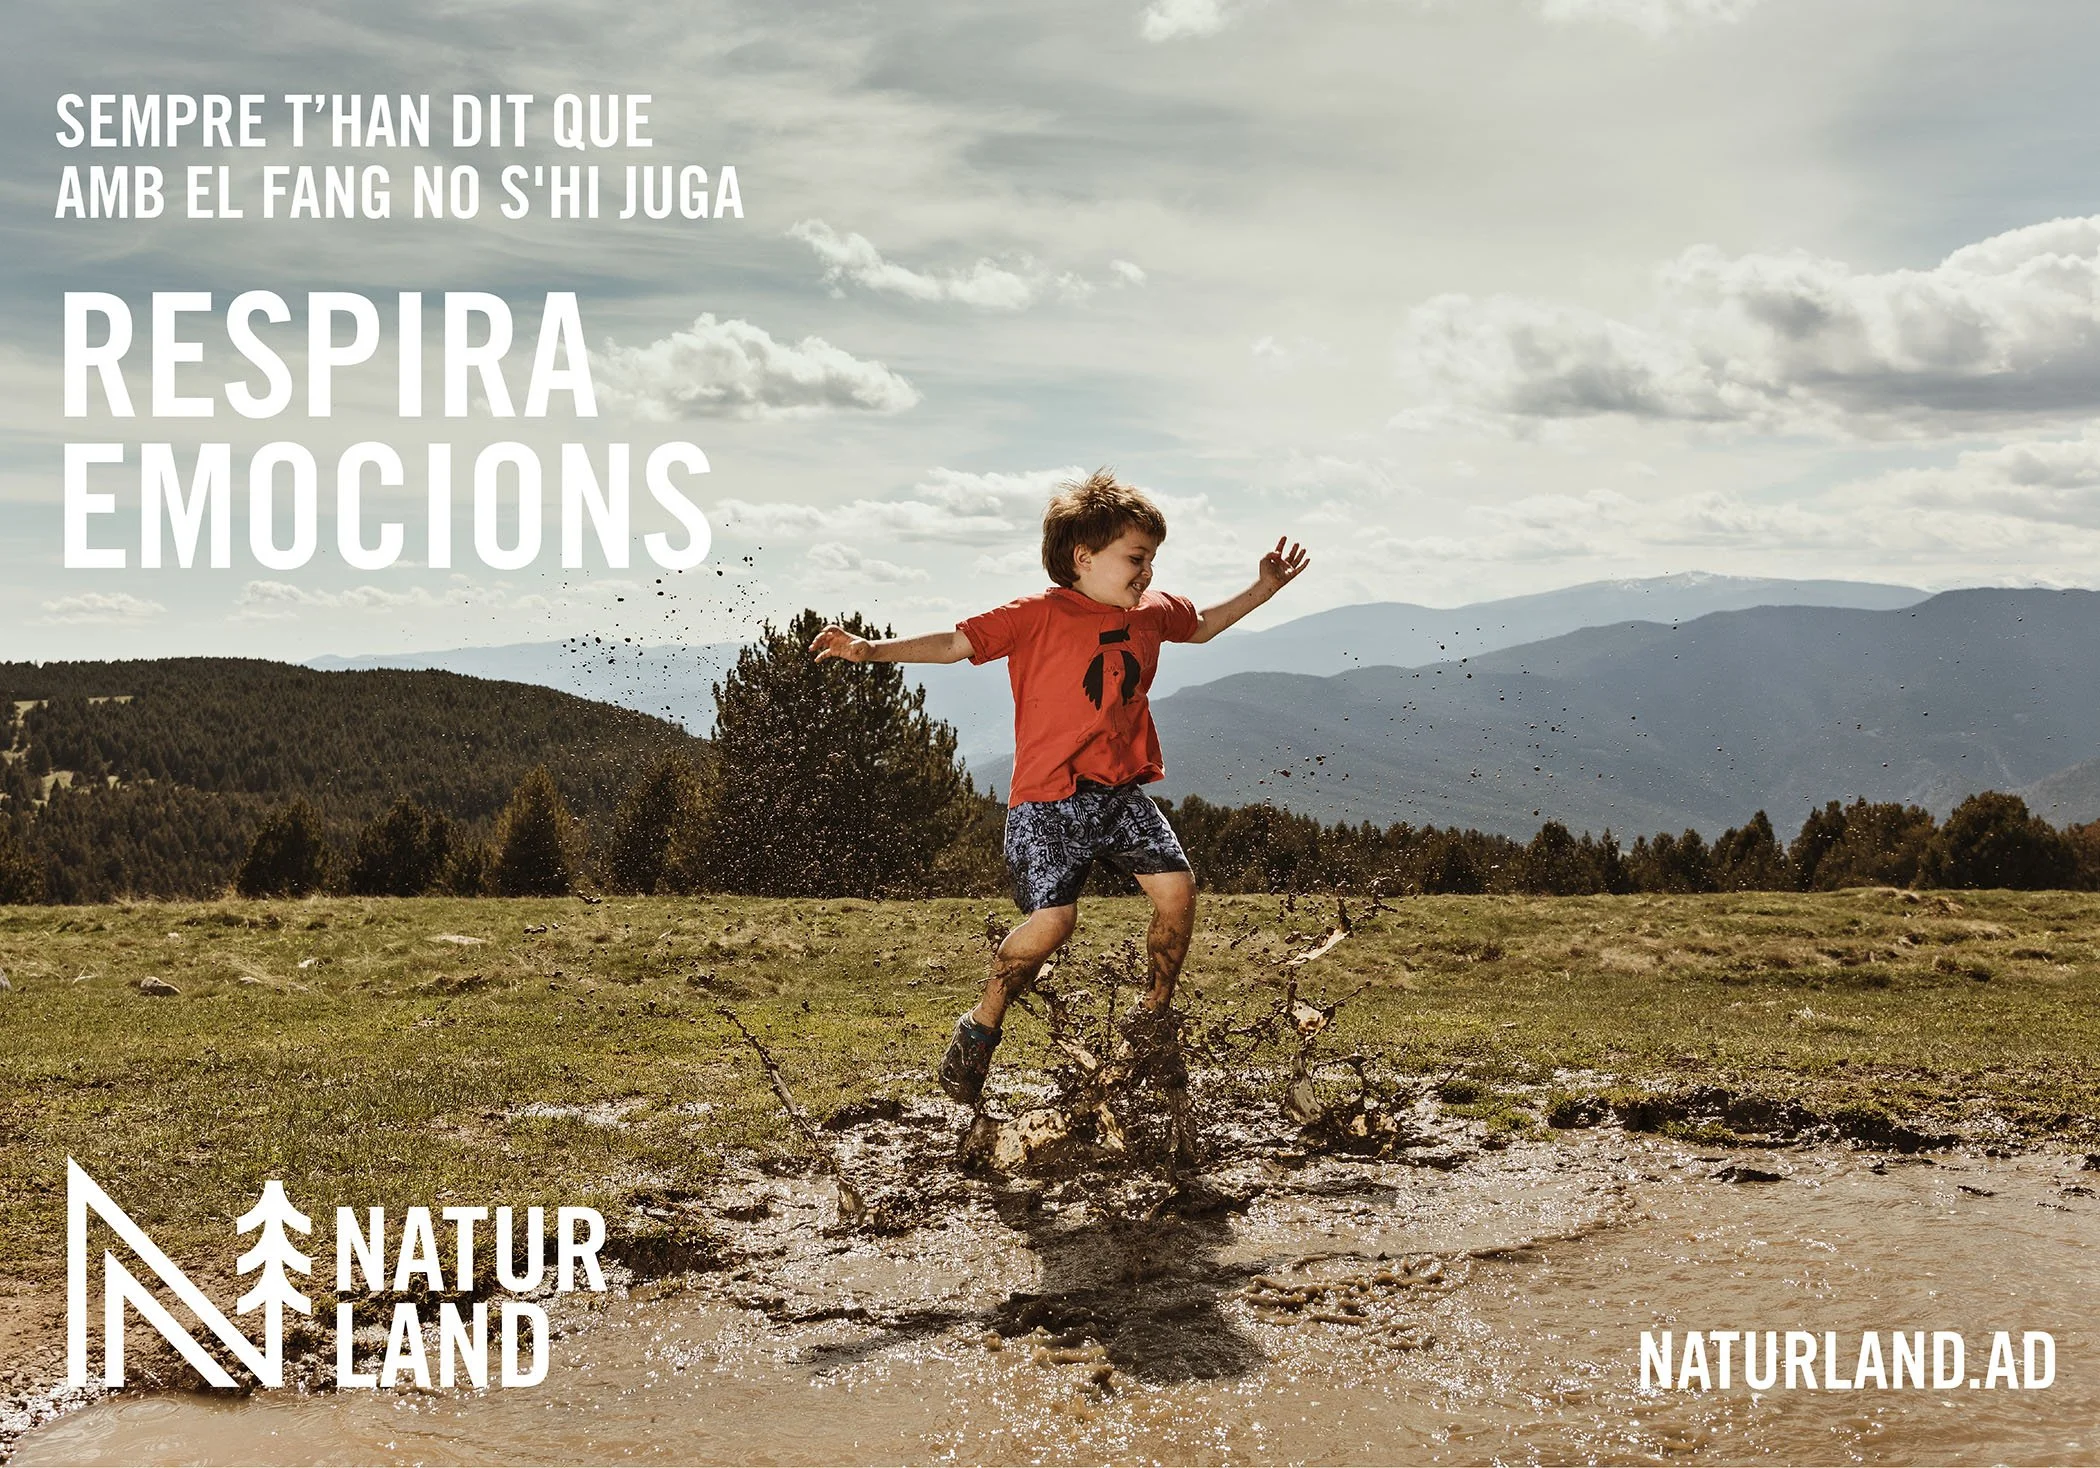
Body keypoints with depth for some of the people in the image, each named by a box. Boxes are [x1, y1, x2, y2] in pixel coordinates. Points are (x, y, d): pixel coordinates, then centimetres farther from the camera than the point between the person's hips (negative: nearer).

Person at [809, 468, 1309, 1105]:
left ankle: (1156, 1010, 17)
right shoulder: (1038, 616, -9)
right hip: (1049, 797, -6)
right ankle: (979, 1029, 7)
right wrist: (873, 649, -20)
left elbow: (1202, 625, 31)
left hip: (1121, 791, 6)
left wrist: (1263, 589, 27)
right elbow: (956, 642, -10)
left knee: (1177, 886, -9)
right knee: (1052, 917, -16)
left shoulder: (1155, 611, 10)